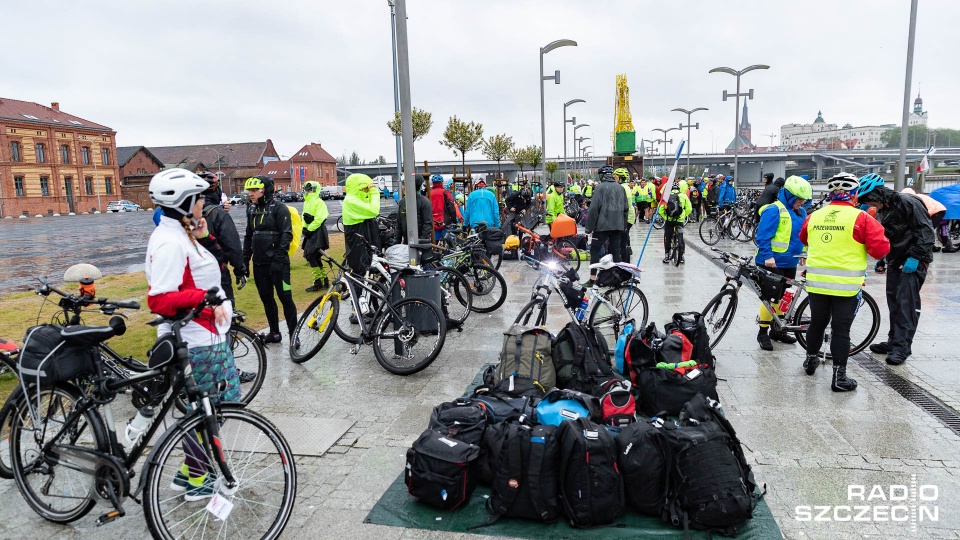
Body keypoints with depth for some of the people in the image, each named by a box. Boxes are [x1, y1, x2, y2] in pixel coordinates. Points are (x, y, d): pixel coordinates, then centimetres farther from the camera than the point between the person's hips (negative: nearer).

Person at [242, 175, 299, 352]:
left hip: (277, 263, -7)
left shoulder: (278, 208, -9)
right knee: (266, 298, 13)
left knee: (285, 298, -4)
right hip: (259, 263, 7)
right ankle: (274, 333, 25)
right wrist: (245, 260, 14)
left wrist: (278, 258, -20)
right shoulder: (252, 210, 12)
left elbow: (287, 234, -14)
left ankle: (293, 334, 5)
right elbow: (248, 236, 19)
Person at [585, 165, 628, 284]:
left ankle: (593, 278, -2)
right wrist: (624, 225, 20)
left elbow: (594, 208, -12)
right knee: (616, 251, 11)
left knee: (595, 251, 1)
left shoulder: (600, 187, -7)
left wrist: (589, 227, -8)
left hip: (602, 225, -5)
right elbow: (625, 208, 13)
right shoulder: (620, 188, 11)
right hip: (617, 225, 5)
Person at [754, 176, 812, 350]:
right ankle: (763, 332, 6)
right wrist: (767, 256, -25)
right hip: (772, 262, -8)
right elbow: (763, 236, -19)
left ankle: (777, 330, 28)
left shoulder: (801, 212, 11)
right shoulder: (774, 210, -15)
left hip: (790, 263, 8)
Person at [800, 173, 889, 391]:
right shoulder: (862, 218, -10)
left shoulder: (814, 216, 4)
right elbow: (880, 249, -11)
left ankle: (811, 359, 38)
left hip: (816, 282, 4)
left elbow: (804, 239, 22)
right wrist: (876, 231, 8)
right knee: (841, 330, 2)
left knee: (817, 322, 21)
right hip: (847, 285, -4)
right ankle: (839, 377, 6)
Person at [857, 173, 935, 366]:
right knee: (894, 302, 10)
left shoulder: (907, 203, -15)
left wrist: (915, 257, -23)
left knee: (906, 303, -10)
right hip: (895, 261, 9)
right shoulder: (883, 210, 12)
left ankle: (902, 347, -8)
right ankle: (894, 341, 18)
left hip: (913, 262, -9)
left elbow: (926, 231, -19)